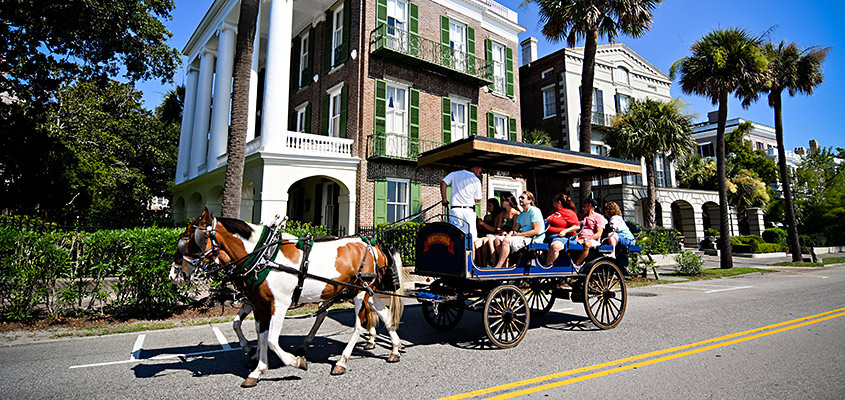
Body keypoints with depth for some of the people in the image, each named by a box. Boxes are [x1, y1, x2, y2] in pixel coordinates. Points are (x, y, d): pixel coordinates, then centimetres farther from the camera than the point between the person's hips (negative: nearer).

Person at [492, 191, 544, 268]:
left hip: (533, 239, -9)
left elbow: (536, 231, -14)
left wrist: (518, 234, -14)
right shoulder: (521, 215, 23)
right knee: (498, 240, -9)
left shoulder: (534, 211, -5)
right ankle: (504, 263, -21)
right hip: (523, 238, 9)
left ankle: (498, 267, -30)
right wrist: (509, 234, -6)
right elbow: (515, 229, 18)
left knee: (506, 241, -29)